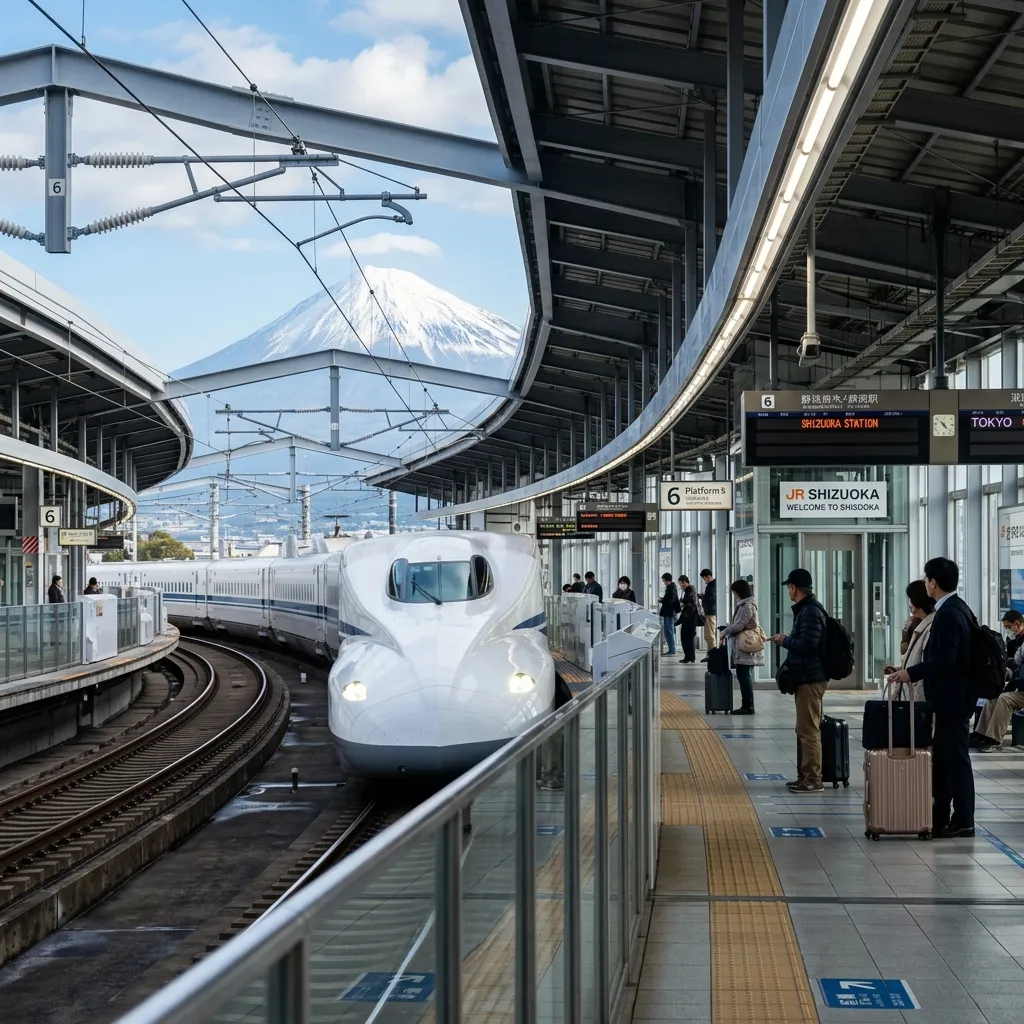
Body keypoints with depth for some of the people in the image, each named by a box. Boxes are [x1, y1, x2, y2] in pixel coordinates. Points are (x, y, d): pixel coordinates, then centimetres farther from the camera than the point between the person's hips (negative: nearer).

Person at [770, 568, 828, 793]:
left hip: (811, 679, -11)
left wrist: (784, 641, -11)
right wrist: (789, 639, 7)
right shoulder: (805, 609, 15)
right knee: (804, 730, 15)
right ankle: (804, 776, 22)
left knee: (809, 730, -8)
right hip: (805, 677, 11)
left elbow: (807, 644, -25)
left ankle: (813, 780, -6)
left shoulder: (811, 611, -17)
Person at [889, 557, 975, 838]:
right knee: (942, 756, 15)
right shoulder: (958, 609, 12)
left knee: (956, 757, -3)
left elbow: (944, 659, -26)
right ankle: (940, 815, 22)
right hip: (952, 696, 10)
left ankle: (963, 822, 3)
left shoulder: (948, 614, -19)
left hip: (952, 699, -10)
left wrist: (912, 673, -19)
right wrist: (912, 671, 17)